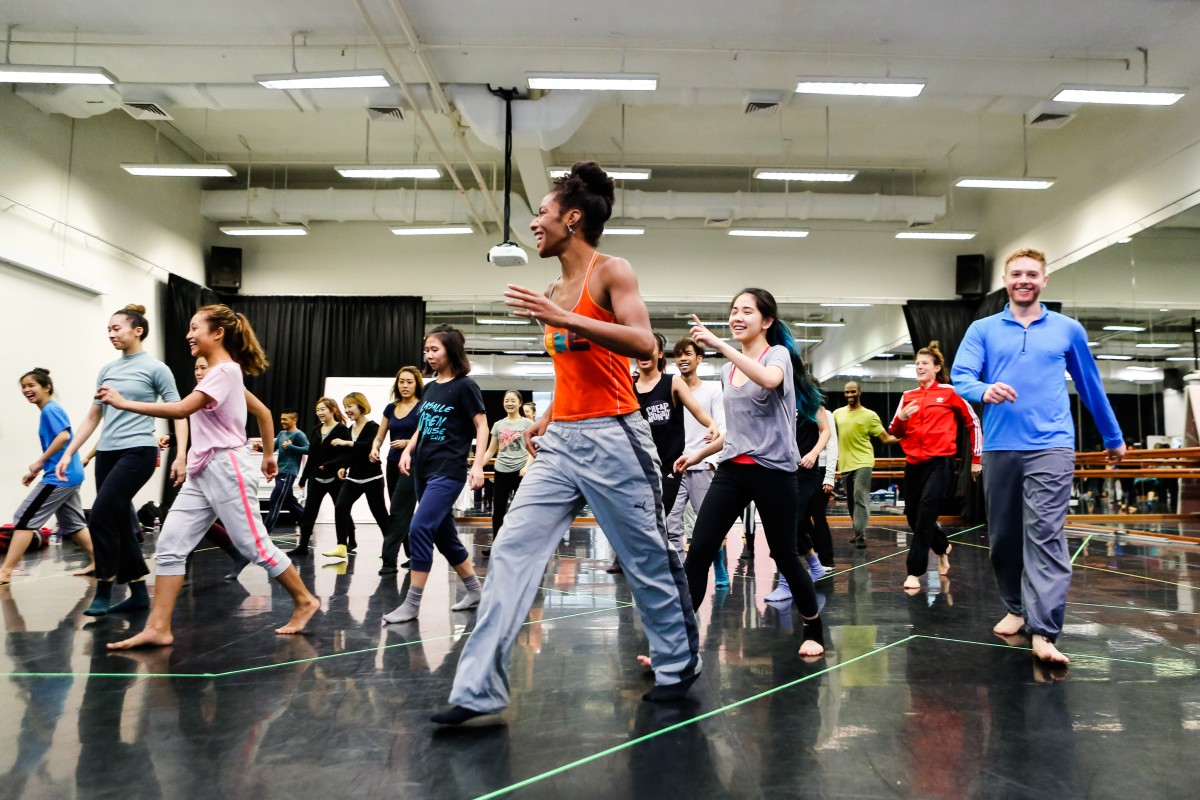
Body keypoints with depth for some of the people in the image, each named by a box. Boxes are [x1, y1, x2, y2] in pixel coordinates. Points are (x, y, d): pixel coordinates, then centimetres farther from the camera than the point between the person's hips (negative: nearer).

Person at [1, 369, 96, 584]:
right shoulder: (49, 410, 18)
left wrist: (39, 462, -21)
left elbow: (64, 436, -26)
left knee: (24, 518, -6)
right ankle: (97, 562, 19)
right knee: (72, 523, 15)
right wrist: (38, 470, 16)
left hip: (60, 476, -10)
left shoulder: (50, 409, -11)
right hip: (69, 475, 10)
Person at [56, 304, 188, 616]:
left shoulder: (155, 368, -2)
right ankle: (138, 593, 16)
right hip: (106, 453, 7)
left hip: (138, 452, -7)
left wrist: (181, 455, -16)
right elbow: (92, 417, 19)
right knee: (119, 523, 7)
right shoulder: (107, 370, 14)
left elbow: (178, 414, -5)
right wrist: (68, 453, 12)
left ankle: (103, 591, -3)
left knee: (100, 517, -16)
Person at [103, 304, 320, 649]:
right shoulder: (223, 373, 18)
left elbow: (182, 409, -25)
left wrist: (124, 403, -21)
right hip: (201, 472, 10)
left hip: (227, 469, -9)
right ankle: (158, 628, 1)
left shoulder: (225, 370, -13)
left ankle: (304, 601, 15)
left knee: (254, 545, -1)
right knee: (170, 546, 0)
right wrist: (269, 455, 28)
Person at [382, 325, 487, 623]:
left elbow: (481, 426, -9)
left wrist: (478, 465, -18)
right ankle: (475, 591, 25)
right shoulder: (429, 388, 13)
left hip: (449, 471, -8)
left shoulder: (464, 386, -6)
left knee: (420, 529, -15)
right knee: (444, 535, 11)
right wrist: (408, 450, 7)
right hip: (423, 470, 8)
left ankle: (412, 603, -8)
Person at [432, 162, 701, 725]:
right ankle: (479, 688, 1)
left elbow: (643, 345, -20)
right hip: (561, 442, 7)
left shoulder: (611, 271, -4)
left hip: (612, 437, -7)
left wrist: (562, 318, -25)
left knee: (648, 560, 6)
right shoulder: (554, 293, 17)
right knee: (512, 552, -3)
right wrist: (545, 418, 15)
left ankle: (678, 665, 28)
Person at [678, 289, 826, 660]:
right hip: (732, 469, 6)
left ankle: (814, 630, 29)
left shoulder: (778, 354, -6)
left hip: (773, 471, -5)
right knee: (698, 552, -6)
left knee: (784, 555, 5)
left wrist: (720, 345, -36)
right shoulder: (727, 370, 13)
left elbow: (769, 380, -33)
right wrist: (700, 453, 21)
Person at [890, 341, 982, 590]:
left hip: (940, 462, -5)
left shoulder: (950, 392, -1)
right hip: (914, 464, 6)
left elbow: (974, 423, 7)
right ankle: (943, 547, 42)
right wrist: (901, 418, -9)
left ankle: (915, 572, -13)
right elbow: (895, 433, 13)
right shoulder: (908, 396, 11)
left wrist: (976, 459, 6)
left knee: (925, 512, -19)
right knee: (913, 516, 11)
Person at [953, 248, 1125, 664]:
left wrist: (1113, 437, 26)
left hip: (1050, 446, -2)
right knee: (1002, 536, 10)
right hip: (998, 447, 2)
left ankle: (1044, 631, -15)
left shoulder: (1068, 330, 11)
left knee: (1045, 534, -12)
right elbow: (959, 376, -4)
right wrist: (984, 390, -27)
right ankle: (1017, 608, 28)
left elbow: (1090, 385, 19)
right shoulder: (982, 330, 9)